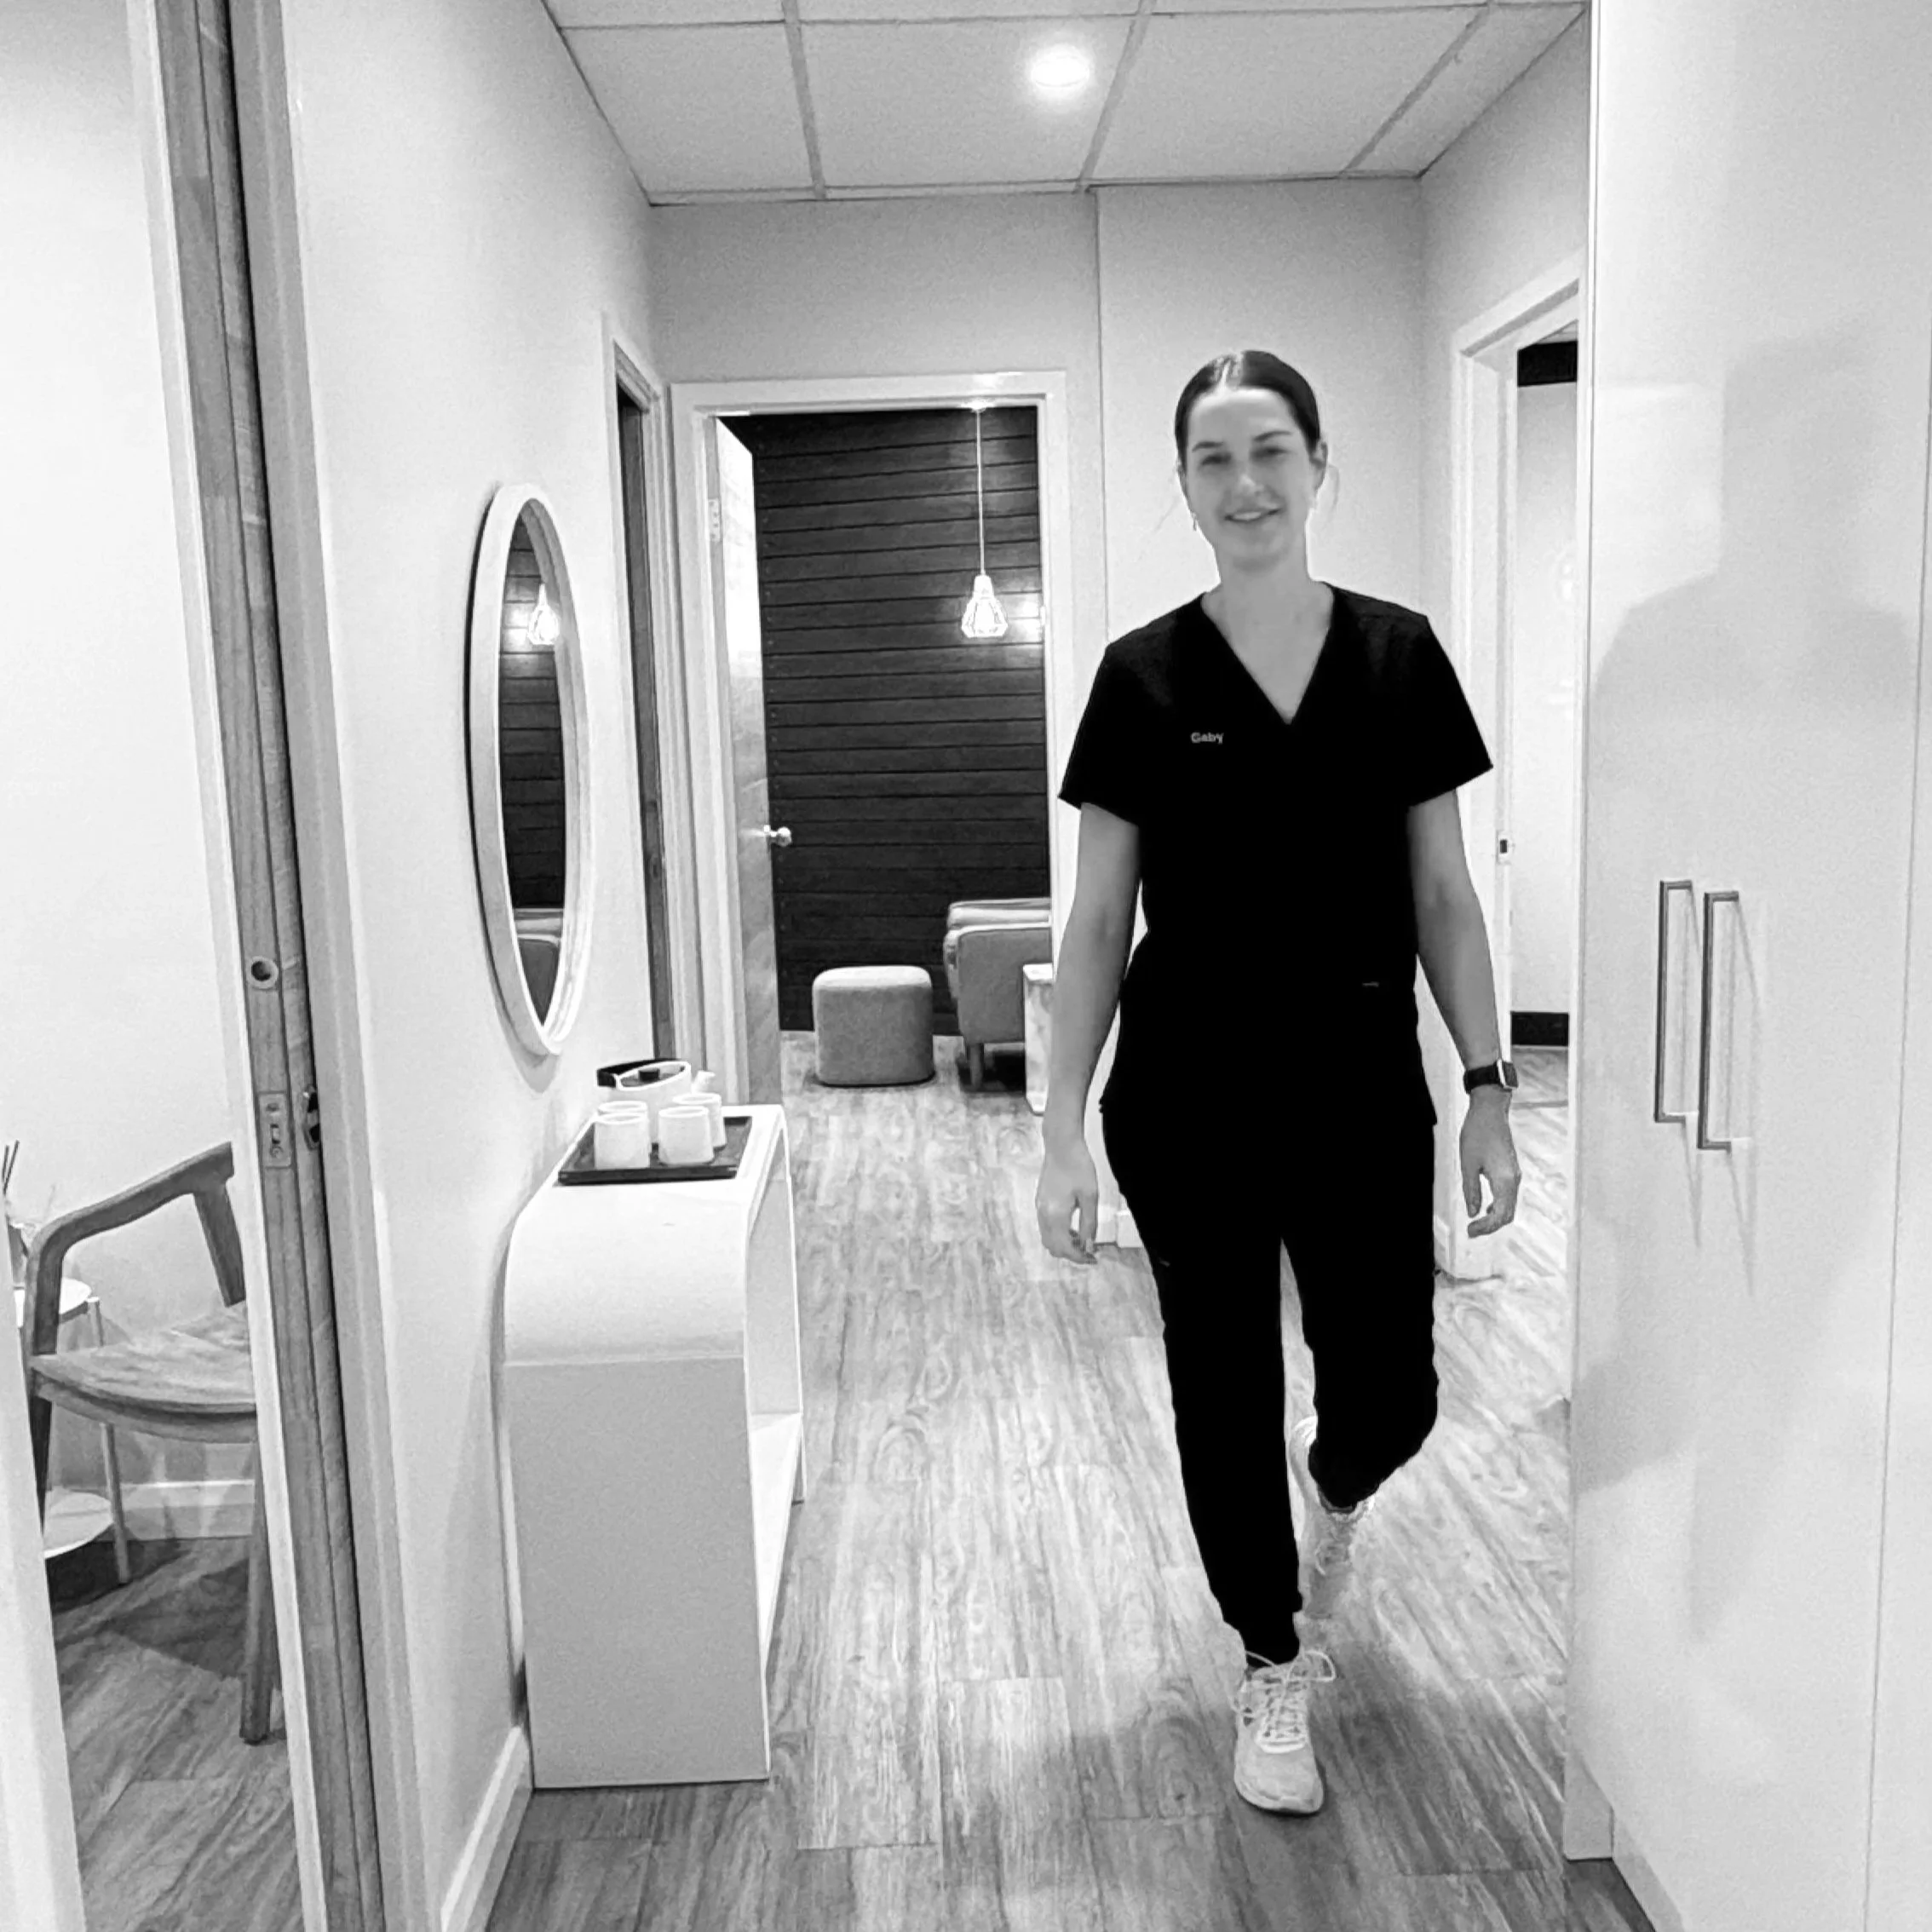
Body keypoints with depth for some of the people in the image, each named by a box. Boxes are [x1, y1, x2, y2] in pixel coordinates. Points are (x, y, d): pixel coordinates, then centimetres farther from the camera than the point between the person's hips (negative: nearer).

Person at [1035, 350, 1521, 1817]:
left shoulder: (1399, 655, 1)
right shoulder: (1144, 676, -3)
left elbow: (1443, 896, 3)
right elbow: (1100, 920, -2)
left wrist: (1489, 1090, -1)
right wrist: (1063, 1131, -6)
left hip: (1362, 1089, 1)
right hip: (1191, 1101, -1)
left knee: (1390, 1396, 4)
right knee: (1225, 1391, 8)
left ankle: (1333, 1489, 44)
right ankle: (1274, 1671, 33)